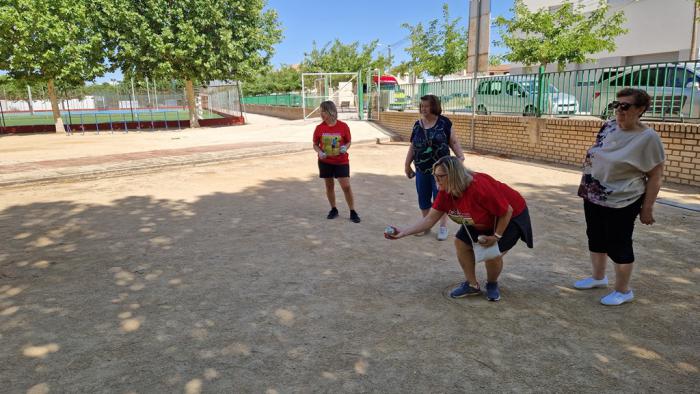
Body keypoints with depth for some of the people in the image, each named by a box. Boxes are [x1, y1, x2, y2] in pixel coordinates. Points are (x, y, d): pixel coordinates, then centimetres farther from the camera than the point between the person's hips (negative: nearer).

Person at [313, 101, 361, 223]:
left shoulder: (343, 126, -8)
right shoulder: (319, 128, -4)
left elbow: (349, 141, 4)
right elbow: (315, 144, 5)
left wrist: (345, 147, -18)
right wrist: (319, 152, -16)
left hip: (341, 161, -2)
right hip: (325, 162, 2)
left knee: (346, 186, -6)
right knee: (329, 186, 10)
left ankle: (353, 212, 7)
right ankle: (333, 209, 28)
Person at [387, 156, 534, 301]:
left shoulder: (479, 188, -41)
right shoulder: (445, 192, -19)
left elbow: (507, 211, -29)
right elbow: (429, 219, -17)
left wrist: (496, 237, -20)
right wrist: (403, 232, -27)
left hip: (510, 217, -7)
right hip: (483, 220, 7)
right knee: (461, 242, -2)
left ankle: (492, 284, 17)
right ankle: (472, 285, 17)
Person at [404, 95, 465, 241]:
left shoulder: (444, 122, -5)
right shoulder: (417, 124, 6)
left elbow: (453, 142, -2)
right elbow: (412, 146, 13)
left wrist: (461, 157, -15)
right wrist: (407, 165, 15)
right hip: (421, 169, 4)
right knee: (423, 199, 10)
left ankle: (443, 227, 15)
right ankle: (426, 225, 27)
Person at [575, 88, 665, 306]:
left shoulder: (648, 137, -17)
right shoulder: (608, 127, 1)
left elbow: (655, 176, -13)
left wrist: (647, 207, -12)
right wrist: (586, 185, 17)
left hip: (621, 202, -7)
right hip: (593, 197, 7)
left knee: (618, 245, 3)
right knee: (596, 239, 18)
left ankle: (623, 291, 21)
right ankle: (598, 277, 37)